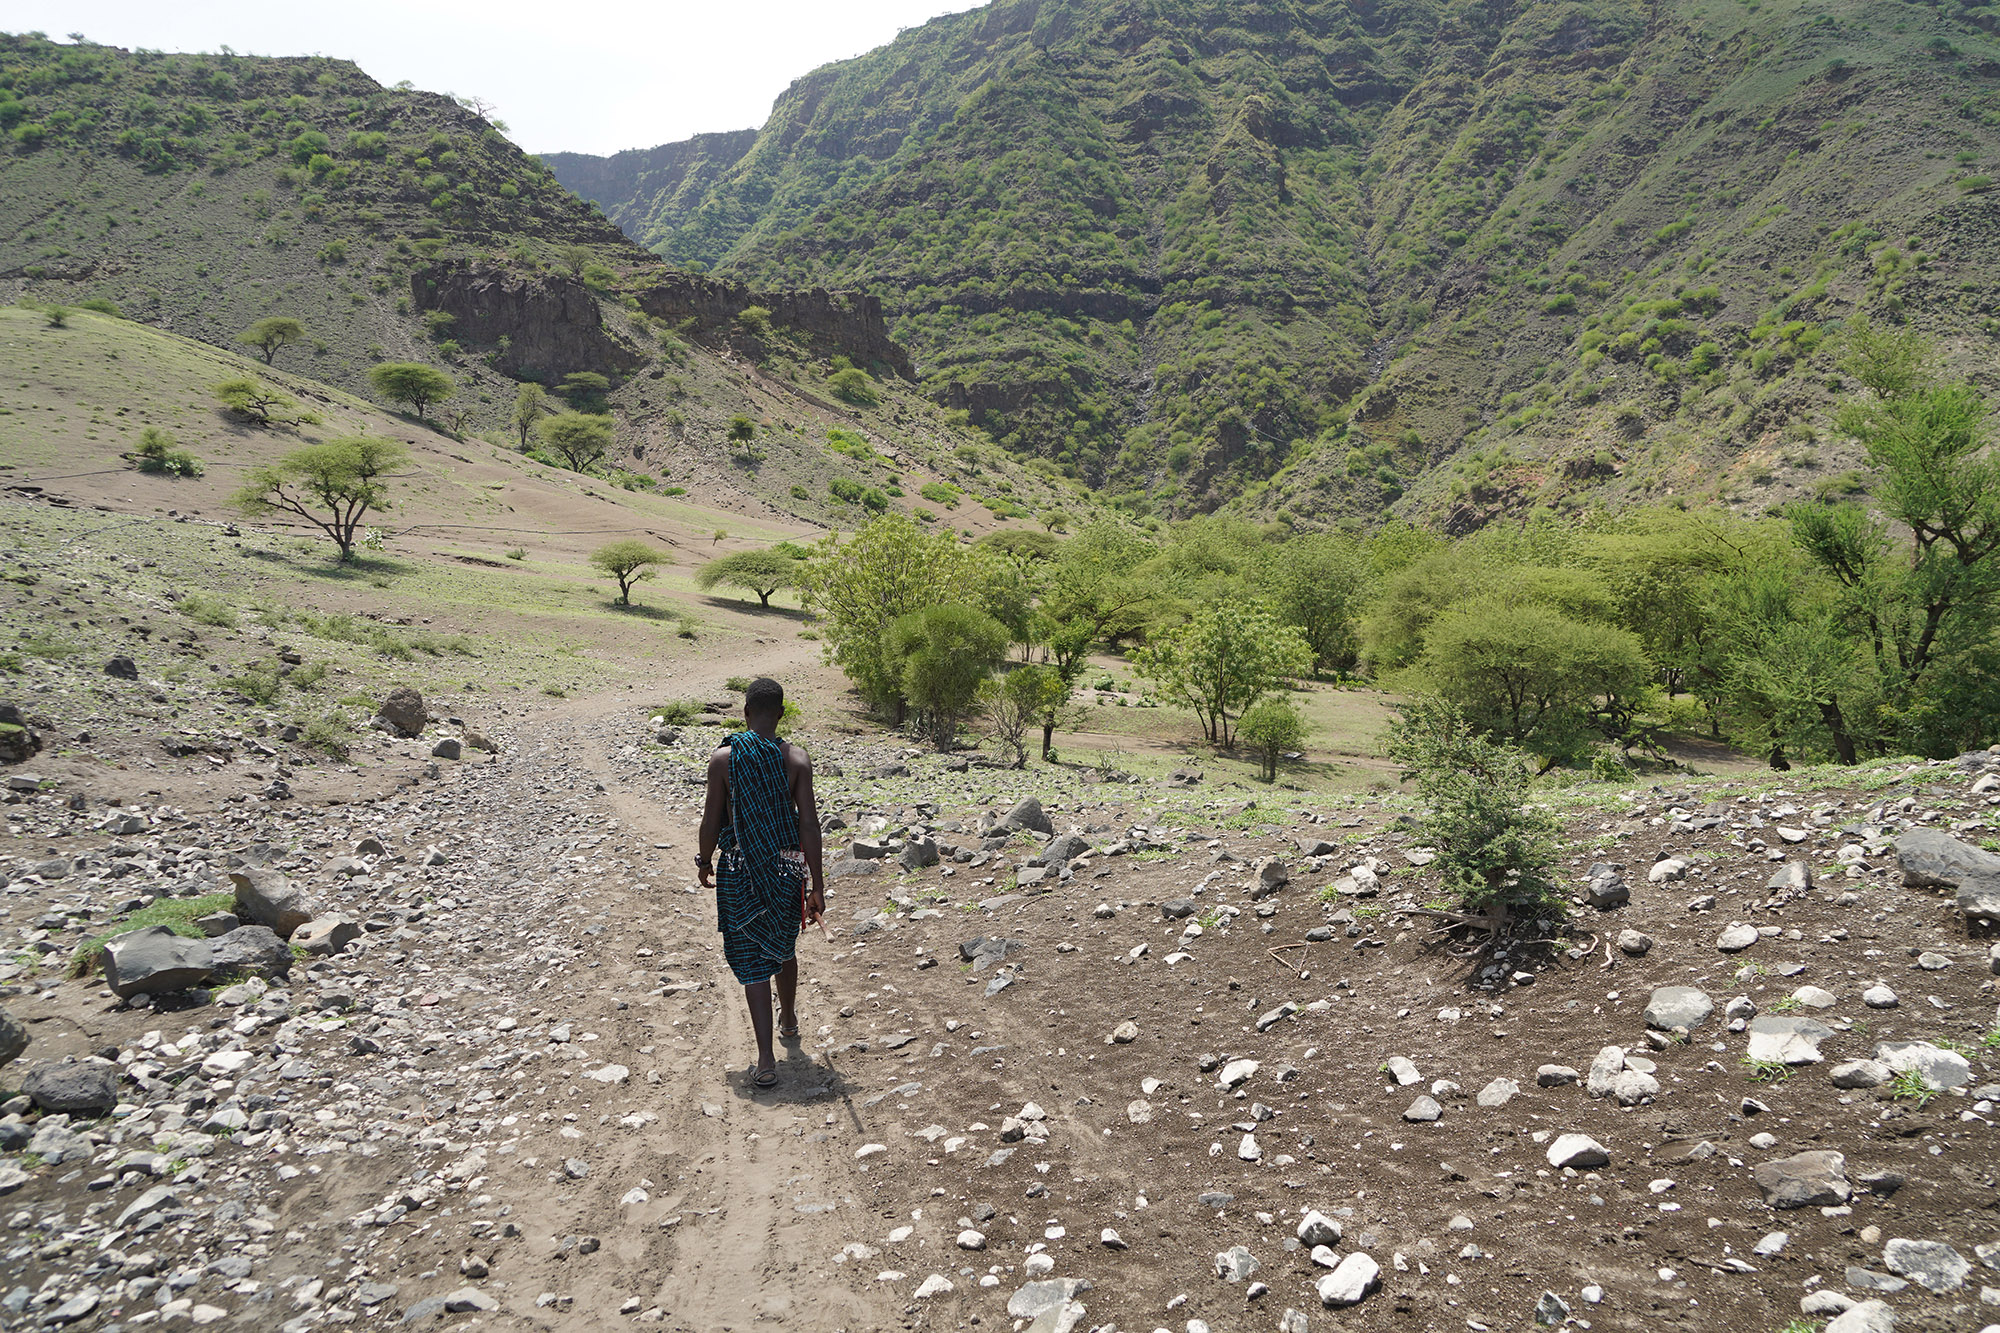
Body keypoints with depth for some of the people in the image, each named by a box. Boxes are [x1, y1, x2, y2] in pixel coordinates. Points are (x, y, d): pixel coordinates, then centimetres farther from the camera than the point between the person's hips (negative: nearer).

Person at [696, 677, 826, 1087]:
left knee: (752, 960, 4)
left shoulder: (723, 758, -10)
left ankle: (766, 1058, 0)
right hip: (787, 868, 2)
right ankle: (789, 1019, 47)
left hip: (739, 869, -2)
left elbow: (712, 819, -4)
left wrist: (705, 861, 15)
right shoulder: (796, 759, -8)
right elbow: (809, 825, -8)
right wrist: (818, 886, -2)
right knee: (784, 948, 25)